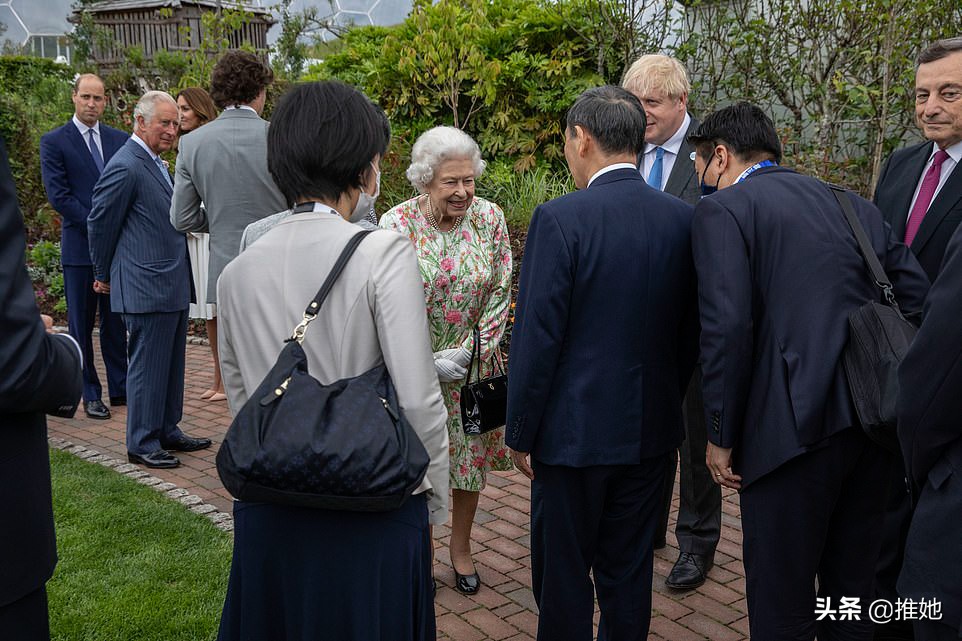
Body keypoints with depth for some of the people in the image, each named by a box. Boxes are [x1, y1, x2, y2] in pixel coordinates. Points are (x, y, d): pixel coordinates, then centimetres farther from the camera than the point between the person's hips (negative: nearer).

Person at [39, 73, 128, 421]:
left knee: (116, 321, 10)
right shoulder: (54, 141, -1)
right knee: (81, 325, 3)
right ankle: (90, 394, 11)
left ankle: (120, 388, 18)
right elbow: (58, 195, -8)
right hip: (80, 245, -3)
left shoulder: (120, 140, 10)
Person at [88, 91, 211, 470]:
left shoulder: (156, 163, 15)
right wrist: (104, 276, 3)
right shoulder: (126, 167, -15)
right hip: (147, 287, -9)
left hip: (173, 284, 9)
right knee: (148, 367, -1)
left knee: (172, 364, 16)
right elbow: (100, 224, -9)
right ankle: (142, 444, 10)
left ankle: (168, 431, 27)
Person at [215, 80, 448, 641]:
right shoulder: (385, 253, -15)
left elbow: (239, 394, 9)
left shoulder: (237, 271, 0)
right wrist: (435, 499, -2)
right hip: (372, 518, -4)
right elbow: (418, 400, -15)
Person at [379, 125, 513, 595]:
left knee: (472, 453, 12)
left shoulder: (489, 218, -6)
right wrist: (431, 363, -15)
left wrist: (468, 352, -10)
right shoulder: (396, 225, -13)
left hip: (474, 364, 2)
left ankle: (461, 546, 31)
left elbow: (500, 292, -2)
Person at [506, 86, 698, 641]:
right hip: (651, 428, 5)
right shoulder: (684, 219, -2)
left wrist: (521, 433, -5)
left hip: (574, 429, -5)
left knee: (563, 573, 13)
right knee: (630, 573, 19)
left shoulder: (560, 219, -17)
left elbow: (537, 339, -16)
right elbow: (690, 334, 5)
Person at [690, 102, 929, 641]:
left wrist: (722, 436, -6)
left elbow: (727, 327, -15)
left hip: (797, 422, -7)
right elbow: (918, 293, 9)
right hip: (876, 417, 7)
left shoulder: (723, 209, -3)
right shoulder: (854, 205, 16)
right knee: (852, 583, 22)